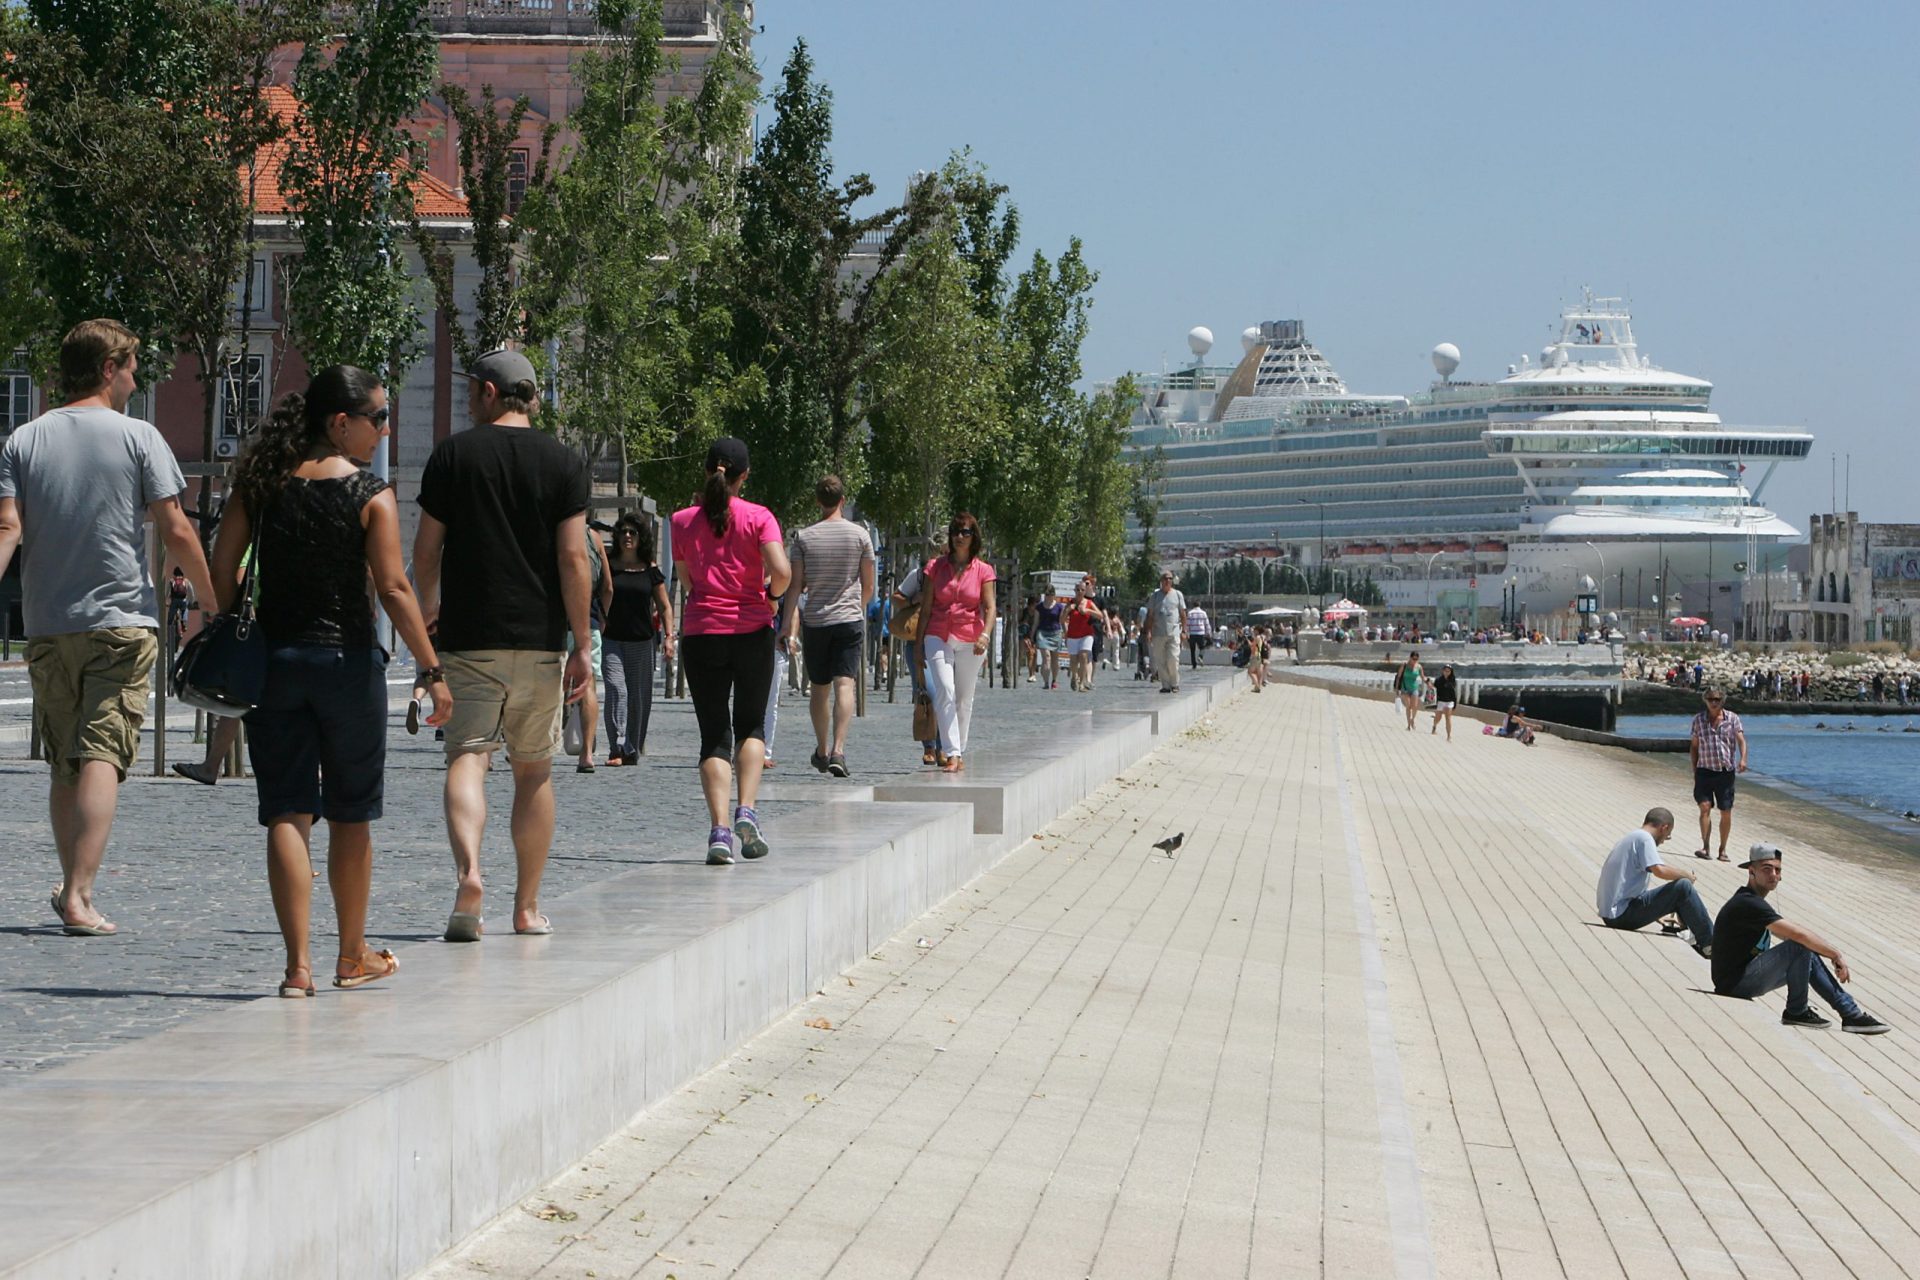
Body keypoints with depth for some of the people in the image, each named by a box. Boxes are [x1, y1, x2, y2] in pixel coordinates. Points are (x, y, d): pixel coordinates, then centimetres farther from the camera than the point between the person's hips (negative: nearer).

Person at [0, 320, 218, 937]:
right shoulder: (138, 438, -2)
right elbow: (175, 531, -4)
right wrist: (213, 601, 5)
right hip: (121, 620, -4)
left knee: (64, 764, 15)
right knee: (101, 757, -8)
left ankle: (72, 885, 21)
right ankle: (79, 896, -19)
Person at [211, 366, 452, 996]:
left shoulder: (260, 483, 3)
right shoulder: (371, 494, -8)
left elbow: (221, 569, 2)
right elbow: (393, 588, -13)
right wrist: (430, 669, -9)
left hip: (271, 660, 3)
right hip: (347, 659, -2)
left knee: (286, 812, 2)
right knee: (350, 814, 12)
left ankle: (298, 964, -6)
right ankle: (353, 957, 23)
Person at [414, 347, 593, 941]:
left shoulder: (452, 454, 1)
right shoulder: (562, 461, 1)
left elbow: (425, 549, 5)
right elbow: (573, 558, -5)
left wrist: (430, 605, 25)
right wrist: (583, 644, -1)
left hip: (469, 636, -1)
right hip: (541, 638, 1)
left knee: (467, 756, -5)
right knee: (534, 769, 12)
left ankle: (468, 870, -31)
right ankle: (528, 907, 17)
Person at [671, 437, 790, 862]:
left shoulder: (683, 521, 2)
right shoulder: (758, 517, -5)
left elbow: (687, 581, 6)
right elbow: (781, 570, -15)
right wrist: (772, 593, 4)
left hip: (701, 633, 1)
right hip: (752, 631, -1)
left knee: (713, 734, 4)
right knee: (751, 726, 16)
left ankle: (720, 828, -11)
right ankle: (746, 810, -5)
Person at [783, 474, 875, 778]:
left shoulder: (804, 537, 0)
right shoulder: (859, 535, -1)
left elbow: (795, 585, -3)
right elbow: (868, 586, 5)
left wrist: (790, 627, -1)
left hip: (814, 620, 2)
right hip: (848, 618, -1)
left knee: (819, 688, 14)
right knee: (844, 685, -8)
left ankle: (822, 751, 25)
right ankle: (838, 751, -23)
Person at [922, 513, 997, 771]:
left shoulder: (983, 571, 3)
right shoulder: (936, 567, 5)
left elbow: (989, 607, -3)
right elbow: (926, 607, 7)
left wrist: (985, 636, -20)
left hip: (969, 641, 1)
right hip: (938, 638, -1)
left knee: (964, 699, 9)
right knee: (945, 692, -17)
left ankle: (959, 753, 22)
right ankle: (952, 753, -23)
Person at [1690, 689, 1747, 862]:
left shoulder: (1732, 719, 2)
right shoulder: (1699, 720, 6)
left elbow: (1741, 739, -8)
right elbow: (1693, 746, 12)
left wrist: (1742, 759, -26)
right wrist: (1694, 770, 8)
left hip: (1726, 771, 0)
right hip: (1705, 770, 0)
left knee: (1726, 812, 3)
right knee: (1705, 806, -15)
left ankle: (1723, 850, 15)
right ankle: (1705, 846, -19)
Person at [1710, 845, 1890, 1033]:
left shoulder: (1751, 901, 15)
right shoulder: (1748, 904, -18)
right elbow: (1797, 934, -23)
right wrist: (1836, 954, -14)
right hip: (1736, 984, -10)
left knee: (1808, 953, 10)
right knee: (1802, 946, -21)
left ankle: (1851, 1012, 8)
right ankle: (1796, 1012, -6)